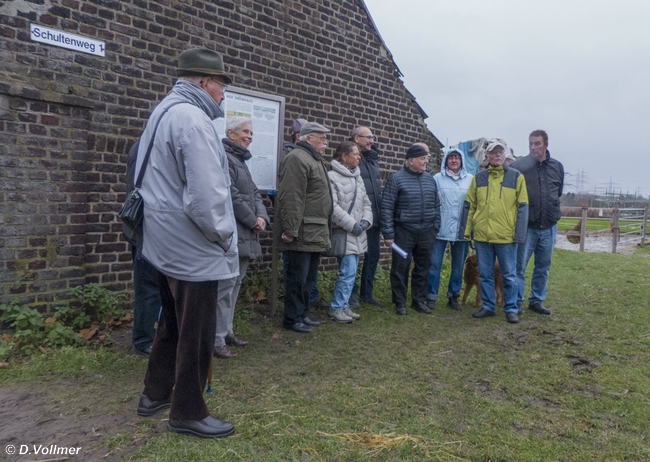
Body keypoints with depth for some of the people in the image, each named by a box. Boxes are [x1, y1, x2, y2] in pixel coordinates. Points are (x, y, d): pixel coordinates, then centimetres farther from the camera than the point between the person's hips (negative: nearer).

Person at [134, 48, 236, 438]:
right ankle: (188, 412, 19)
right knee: (197, 333, 3)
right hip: (194, 247, -10)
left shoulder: (164, 113, 14)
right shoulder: (192, 119, -19)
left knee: (173, 322, 23)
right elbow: (206, 195, -27)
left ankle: (156, 394, 37)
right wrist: (225, 237, -12)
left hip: (169, 242, 11)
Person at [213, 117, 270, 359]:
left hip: (245, 234, 10)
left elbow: (254, 192, 17)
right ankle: (216, 340, -1)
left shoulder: (240, 159, 21)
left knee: (235, 284, 14)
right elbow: (231, 194, -18)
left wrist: (262, 216, -1)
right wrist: (253, 221, -10)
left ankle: (226, 330, 24)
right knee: (225, 286, -8)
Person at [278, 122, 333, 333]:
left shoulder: (316, 160, 21)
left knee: (308, 277, 16)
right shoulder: (297, 159, -13)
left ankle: (303, 314, 28)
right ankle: (293, 319, 11)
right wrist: (290, 230, -24)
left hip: (316, 234, 10)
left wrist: (324, 230, 22)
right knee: (298, 278, -1)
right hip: (303, 234, -10)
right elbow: (291, 199, -21)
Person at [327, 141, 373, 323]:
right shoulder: (332, 176, -12)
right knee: (348, 272, -9)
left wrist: (366, 221, -2)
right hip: (344, 233, -8)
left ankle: (343, 306, 23)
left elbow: (366, 202, 17)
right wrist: (352, 225, -18)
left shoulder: (358, 177, 15)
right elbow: (332, 207, -19)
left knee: (351, 272, 12)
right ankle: (336, 308, 4)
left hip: (358, 234, 8)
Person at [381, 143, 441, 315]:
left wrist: (435, 228, 10)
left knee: (423, 268, 12)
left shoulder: (430, 179, 9)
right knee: (400, 268, 2)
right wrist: (388, 233, -11)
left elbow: (436, 206, 15)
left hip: (426, 232, 5)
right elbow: (387, 207, -8)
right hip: (404, 232, -4)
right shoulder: (397, 178, -6)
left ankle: (419, 300, 26)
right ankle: (400, 303, 15)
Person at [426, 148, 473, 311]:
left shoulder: (471, 179, 3)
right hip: (440, 229, -2)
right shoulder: (437, 178, 0)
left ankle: (453, 296, 27)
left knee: (458, 266, 12)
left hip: (462, 230, 2)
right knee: (434, 264, 1)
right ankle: (431, 297, 12)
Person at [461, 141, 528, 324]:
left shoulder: (516, 176, 0)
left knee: (509, 275, 7)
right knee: (485, 274, 11)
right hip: (482, 235, 3)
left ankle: (511, 309, 19)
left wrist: (519, 234, -8)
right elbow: (469, 205, 9)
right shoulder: (478, 178, 8)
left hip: (506, 236, -2)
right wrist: (466, 230, 3)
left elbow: (522, 207, -2)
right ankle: (488, 306, 23)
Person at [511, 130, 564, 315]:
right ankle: (516, 303, 11)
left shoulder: (557, 167, 5)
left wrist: (552, 209, 12)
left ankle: (537, 301, 25)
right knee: (519, 266, -1)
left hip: (549, 227, 4)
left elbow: (559, 193, 19)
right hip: (526, 227, -4)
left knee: (543, 267, 12)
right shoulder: (518, 166, -7)